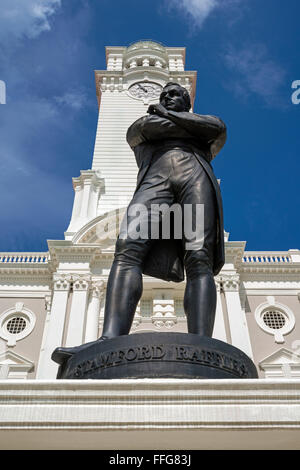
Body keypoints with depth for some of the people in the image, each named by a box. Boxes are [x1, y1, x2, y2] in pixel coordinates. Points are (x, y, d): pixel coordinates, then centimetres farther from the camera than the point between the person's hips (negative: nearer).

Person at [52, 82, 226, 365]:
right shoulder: (140, 129, 36)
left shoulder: (204, 141, 36)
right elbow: (148, 126, 12)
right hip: (155, 178, 0)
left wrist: (168, 114, 20)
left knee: (199, 260, -25)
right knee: (128, 248, -29)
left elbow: (219, 128, 13)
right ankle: (111, 341, -44)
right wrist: (198, 129, 19)